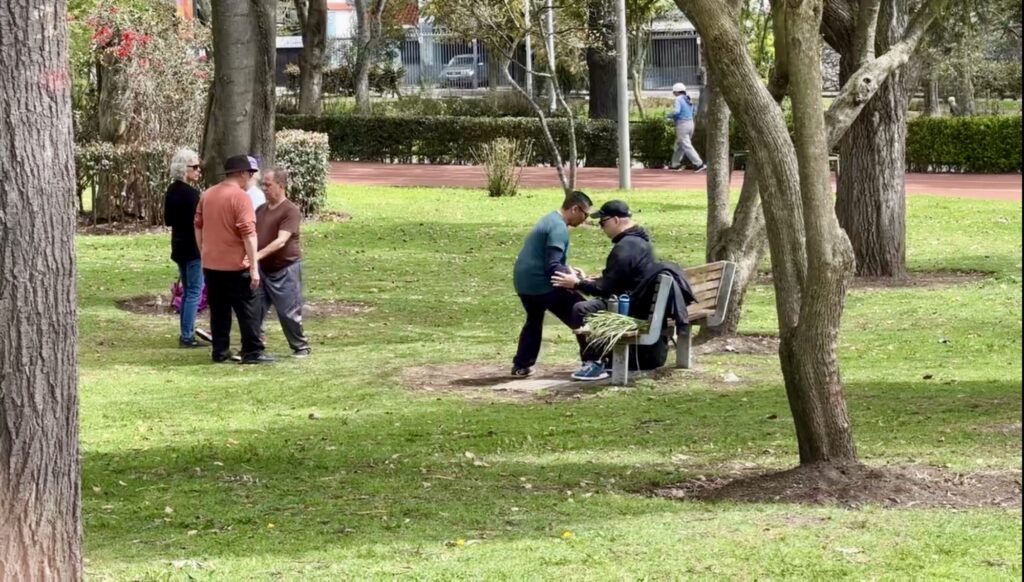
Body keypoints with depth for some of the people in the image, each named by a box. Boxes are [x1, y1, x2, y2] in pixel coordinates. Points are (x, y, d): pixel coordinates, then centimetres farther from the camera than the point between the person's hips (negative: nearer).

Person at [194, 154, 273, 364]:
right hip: (235, 265, -7)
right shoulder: (240, 197, -14)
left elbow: (198, 227, 15)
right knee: (249, 309, 0)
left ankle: (220, 351, 14)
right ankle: (252, 352, 0)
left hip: (210, 264, 7)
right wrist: (254, 268, -16)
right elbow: (248, 234, -17)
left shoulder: (206, 195, 9)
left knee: (219, 310, 13)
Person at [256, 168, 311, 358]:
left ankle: (301, 347, 14)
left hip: (285, 269, -6)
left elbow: (281, 241, -24)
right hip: (262, 269, 6)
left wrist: (258, 255, -35)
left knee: (288, 312, -1)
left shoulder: (291, 211, -14)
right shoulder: (261, 210, 9)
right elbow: (253, 235, 13)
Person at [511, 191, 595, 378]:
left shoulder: (550, 219, 16)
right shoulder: (559, 228, -17)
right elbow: (552, 267, -23)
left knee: (534, 321, 29)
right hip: (541, 284, -10)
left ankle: (521, 366, 27)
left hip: (523, 282, 10)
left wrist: (570, 270, 11)